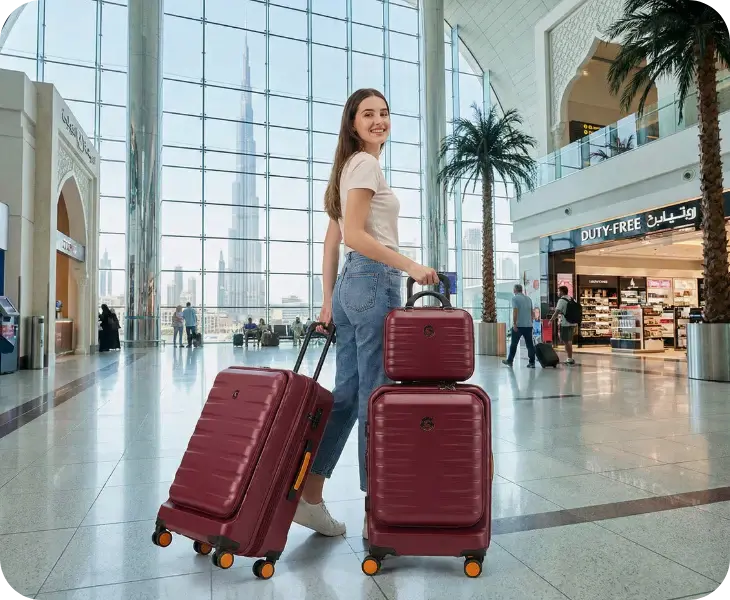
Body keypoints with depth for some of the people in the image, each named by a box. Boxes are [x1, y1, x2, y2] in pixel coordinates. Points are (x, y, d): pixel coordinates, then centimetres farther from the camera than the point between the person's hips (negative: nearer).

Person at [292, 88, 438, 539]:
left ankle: (309, 495, 17)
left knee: (347, 393, 11)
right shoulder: (367, 164, -4)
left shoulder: (351, 165, 24)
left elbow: (332, 240, 19)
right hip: (375, 281, -10)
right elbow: (354, 236, -16)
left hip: (351, 284, 10)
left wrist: (328, 301, 18)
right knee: (375, 395, -4)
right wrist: (411, 265, -18)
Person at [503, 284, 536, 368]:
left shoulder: (515, 298, -6)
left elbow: (515, 311, -15)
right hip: (528, 325, 5)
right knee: (530, 344, 4)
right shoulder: (528, 299, 14)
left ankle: (510, 361, 17)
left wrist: (514, 324, -15)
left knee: (514, 344, 7)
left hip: (518, 325, -5)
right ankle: (532, 362, 1)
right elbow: (531, 312, 17)